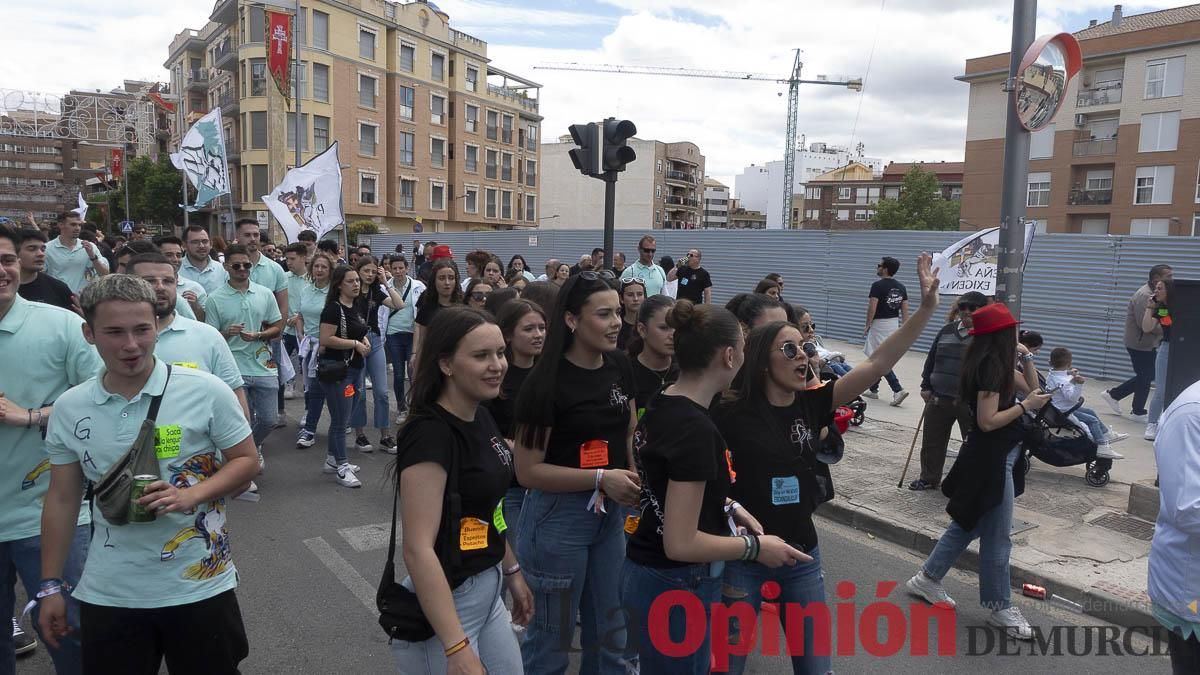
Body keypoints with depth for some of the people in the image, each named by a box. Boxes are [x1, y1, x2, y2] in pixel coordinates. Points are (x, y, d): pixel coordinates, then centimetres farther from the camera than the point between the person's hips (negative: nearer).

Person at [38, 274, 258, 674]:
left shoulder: (205, 390, -11)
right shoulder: (69, 408, 0)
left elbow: (246, 462, -4)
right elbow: (62, 499, 8)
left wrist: (192, 495, -21)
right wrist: (51, 585, 9)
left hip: (200, 586, -2)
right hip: (107, 594, 3)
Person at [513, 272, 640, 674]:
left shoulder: (619, 366, 0)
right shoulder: (547, 380, -19)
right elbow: (527, 471, -18)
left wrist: (635, 480, 2)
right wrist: (601, 477, -25)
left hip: (612, 512, 6)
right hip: (559, 515, -6)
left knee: (609, 631, 19)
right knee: (553, 633, 12)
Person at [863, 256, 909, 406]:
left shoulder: (878, 286, -15)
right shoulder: (901, 287, 7)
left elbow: (872, 307, -17)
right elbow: (905, 310, 7)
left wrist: (867, 325, -6)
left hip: (880, 324, -8)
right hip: (894, 324, 8)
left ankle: (898, 390, -18)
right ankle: (873, 390, 26)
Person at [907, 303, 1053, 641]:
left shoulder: (996, 362, 7)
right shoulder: (991, 366, -22)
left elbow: (1032, 387, 17)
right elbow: (987, 421, -25)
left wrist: (1025, 357, 4)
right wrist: (1025, 405, -18)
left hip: (996, 455, 10)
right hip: (991, 459, -10)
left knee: (969, 524, 19)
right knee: (996, 537, 3)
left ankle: (927, 579, 29)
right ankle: (1000, 607, 18)